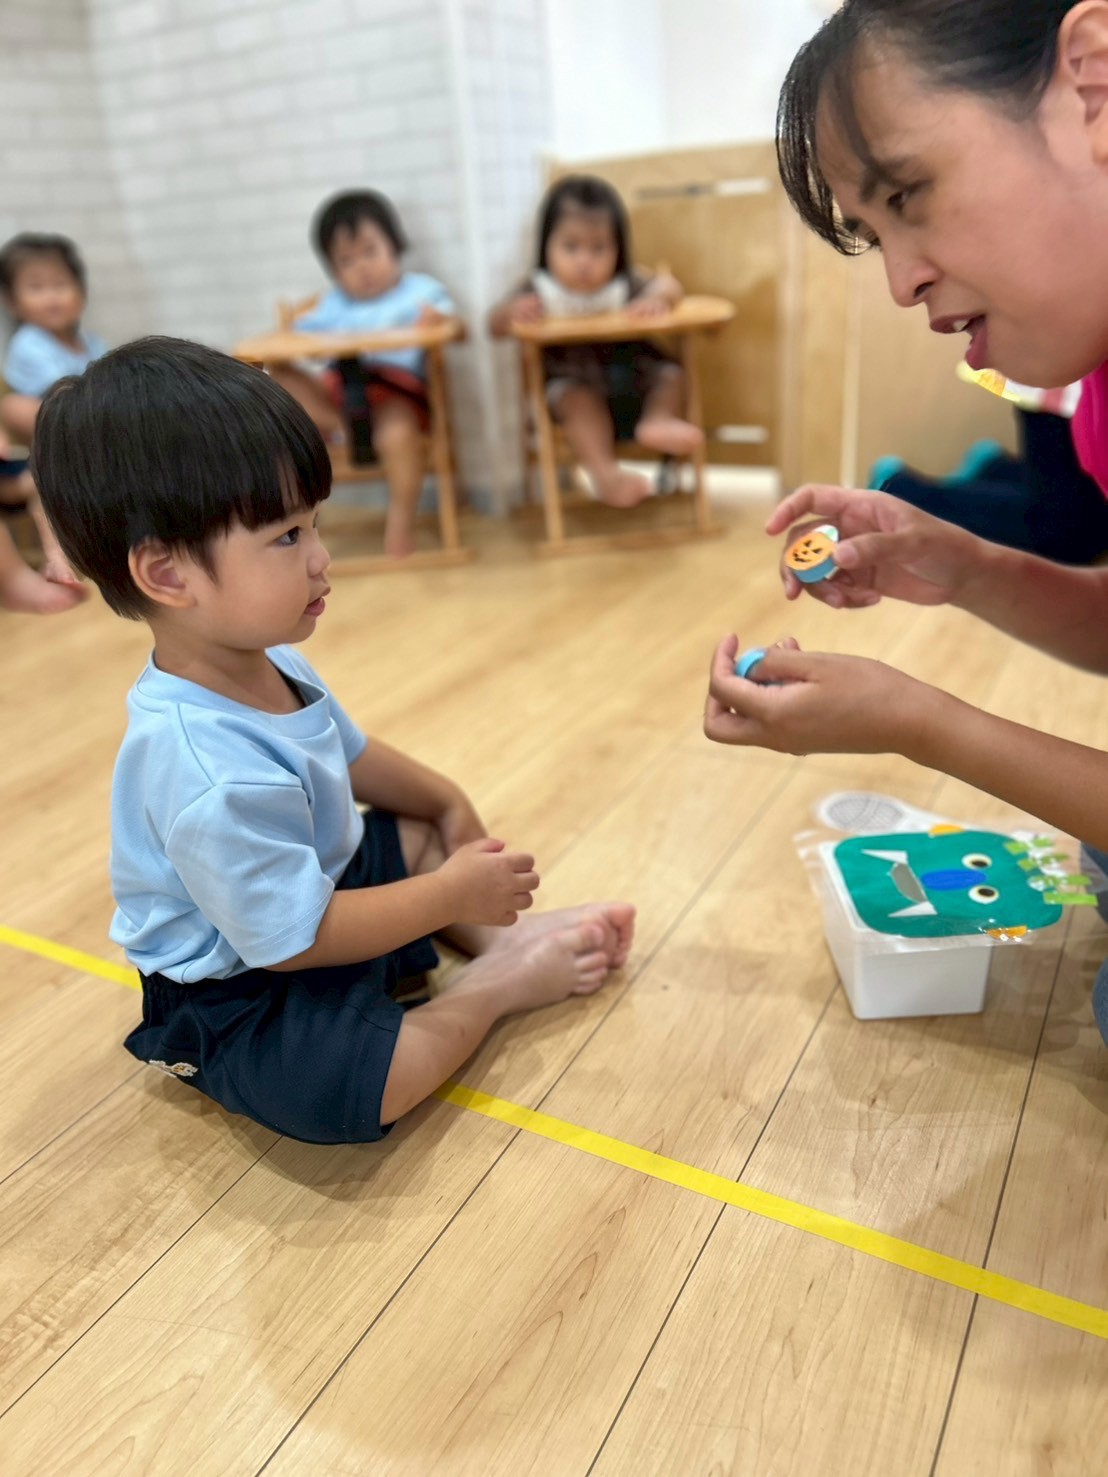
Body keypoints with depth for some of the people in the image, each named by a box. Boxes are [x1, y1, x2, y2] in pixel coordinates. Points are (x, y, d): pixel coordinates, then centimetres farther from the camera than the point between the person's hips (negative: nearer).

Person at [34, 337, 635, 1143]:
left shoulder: (267, 661, -7)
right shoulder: (211, 775, -37)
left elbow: (352, 757, 14)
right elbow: (296, 940, -29)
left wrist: (452, 803, 4)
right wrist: (453, 894, -20)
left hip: (316, 887, 10)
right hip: (236, 1000, -9)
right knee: (347, 1090, -33)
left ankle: (505, 935, -5)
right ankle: (494, 986, -8)